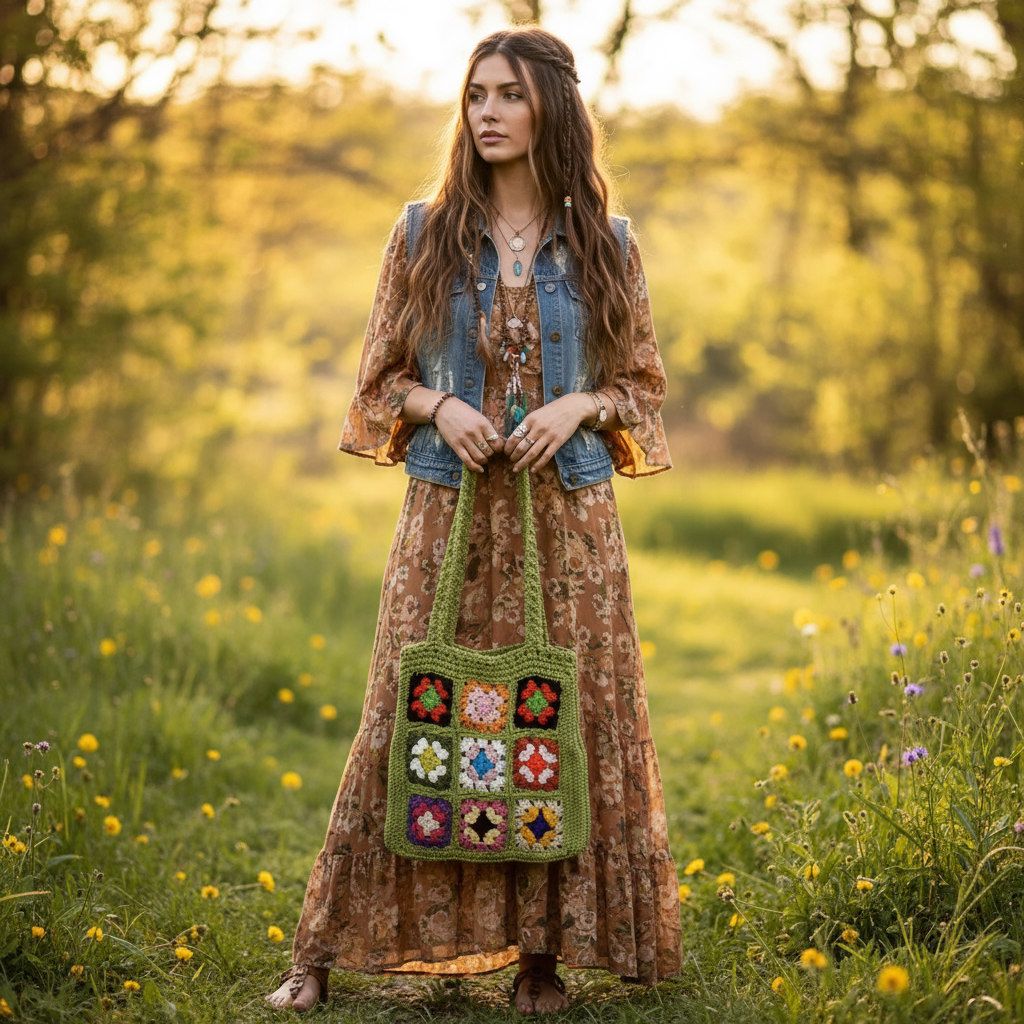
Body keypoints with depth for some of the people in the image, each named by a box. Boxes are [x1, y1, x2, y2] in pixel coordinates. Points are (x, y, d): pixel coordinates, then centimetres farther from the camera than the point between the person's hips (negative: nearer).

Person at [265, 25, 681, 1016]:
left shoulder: (605, 244, 5)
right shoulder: (424, 233, 6)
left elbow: (642, 382, 10)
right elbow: (382, 375, 10)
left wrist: (579, 406, -10)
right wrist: (438, 405, -10)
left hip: (567, 520, 0)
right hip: (448, 513, 0)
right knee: (412, 716, -1)